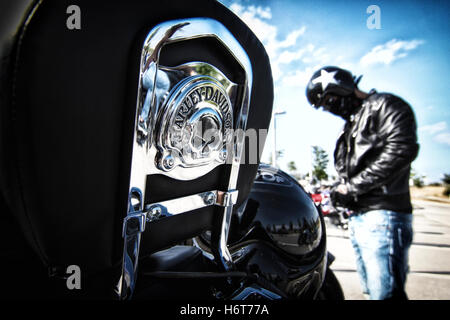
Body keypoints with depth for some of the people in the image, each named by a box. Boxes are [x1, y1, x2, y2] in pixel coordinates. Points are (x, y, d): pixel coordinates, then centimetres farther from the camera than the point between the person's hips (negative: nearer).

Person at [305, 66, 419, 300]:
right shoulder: (350, 125, 25)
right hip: (357, 217, 9)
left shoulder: (385, 105, -2)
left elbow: (402, 149, -19)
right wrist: (340, 190, 1)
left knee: (385, 293, -10)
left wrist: (352, 186, -16)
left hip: (382, 215, -9)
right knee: (371, 290, 14)